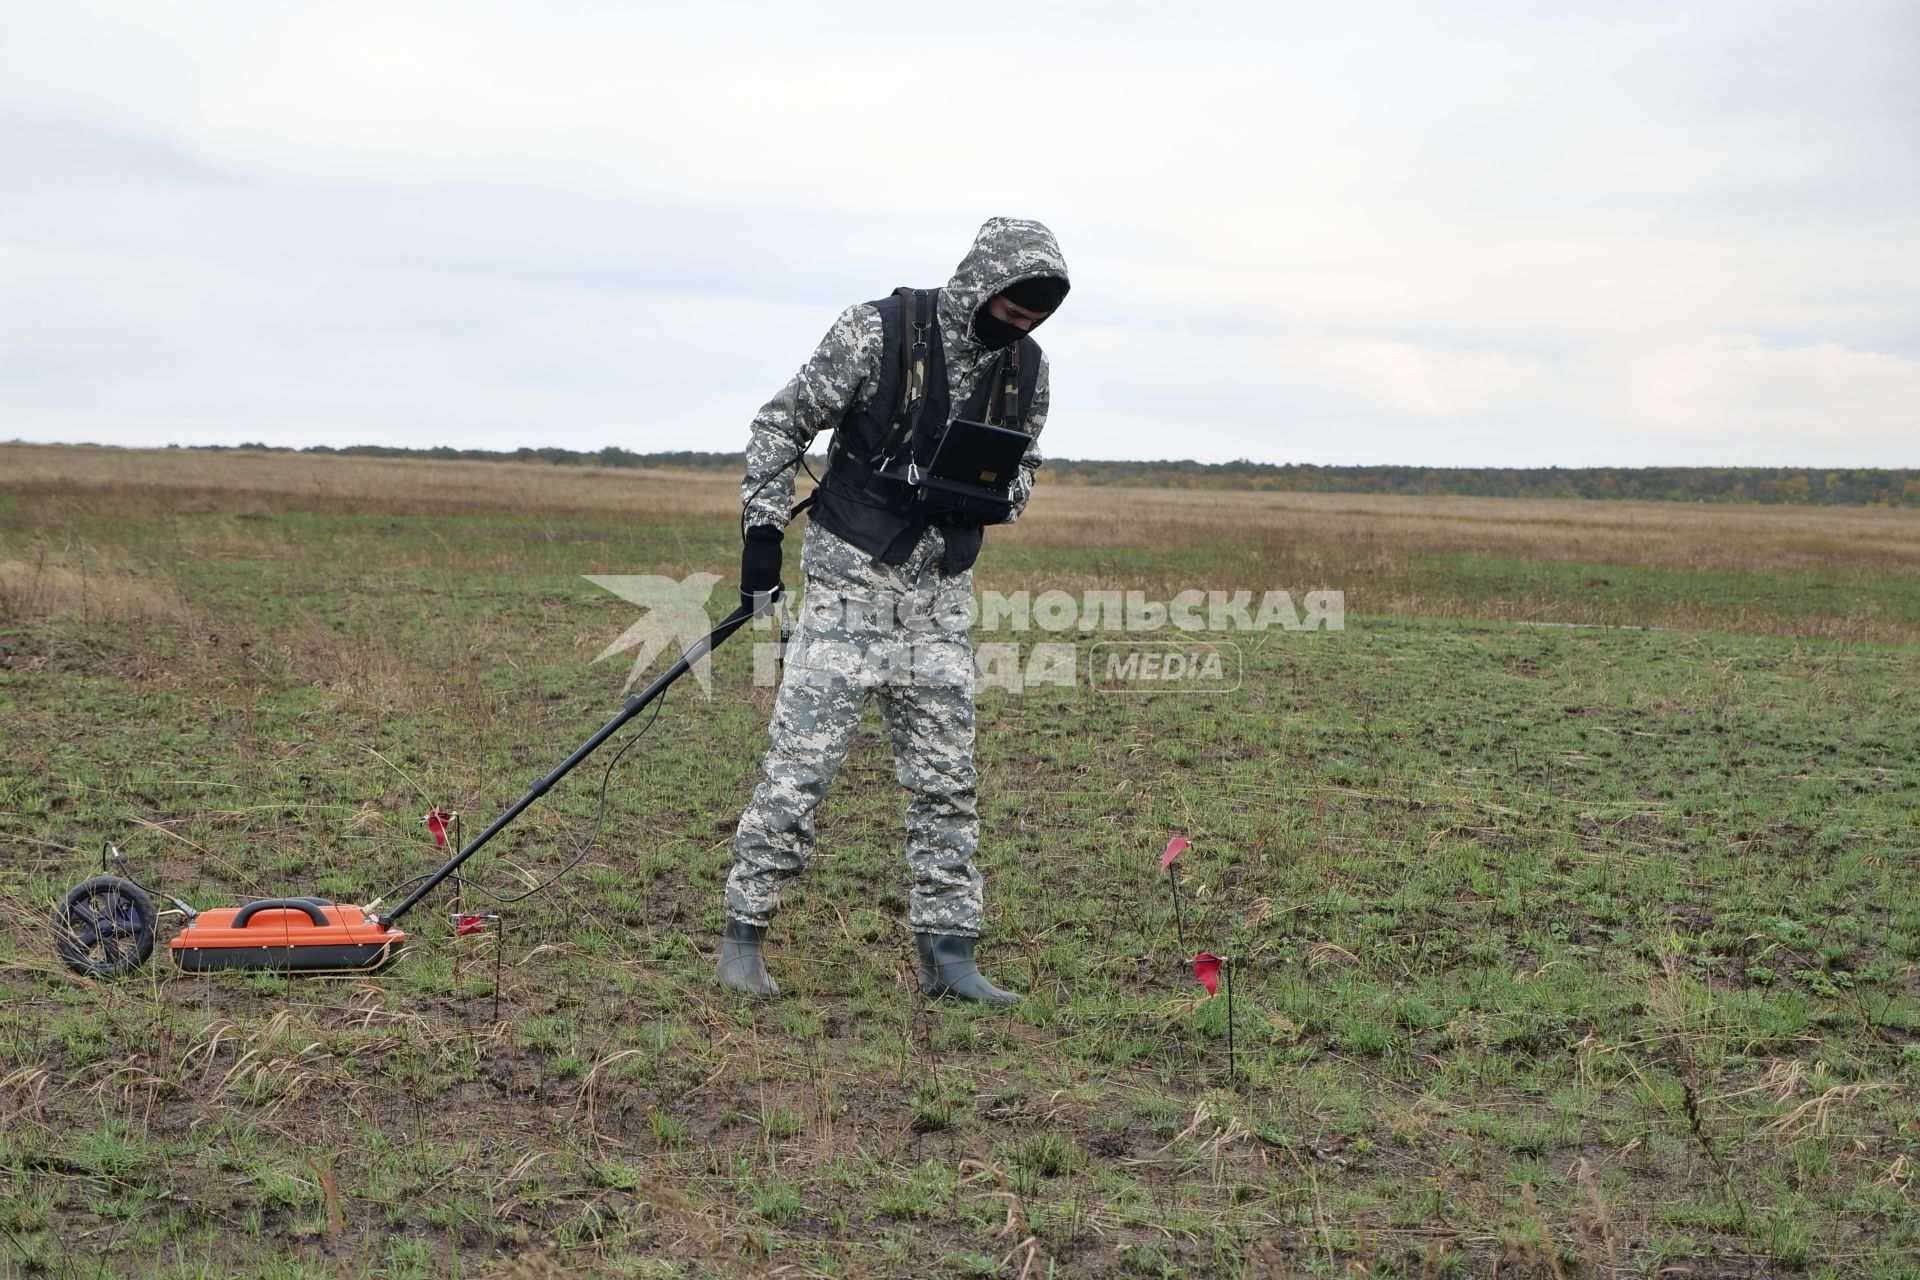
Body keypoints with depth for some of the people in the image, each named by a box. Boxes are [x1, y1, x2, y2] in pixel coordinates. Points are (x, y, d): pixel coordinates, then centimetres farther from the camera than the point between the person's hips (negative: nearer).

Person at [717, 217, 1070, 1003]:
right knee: (801, 761, -7)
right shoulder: (878, 333, -11)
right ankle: (743, 937, 3)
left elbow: (1021, 469, 17)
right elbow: (783, 423, -4)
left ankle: (948, 955, 13)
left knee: (947, 778, 5)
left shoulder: (1027, 369, 4)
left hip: (942, 592, 5)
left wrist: (1000, 493, -8)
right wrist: (763, 531, -10)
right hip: (851, 577, -5)